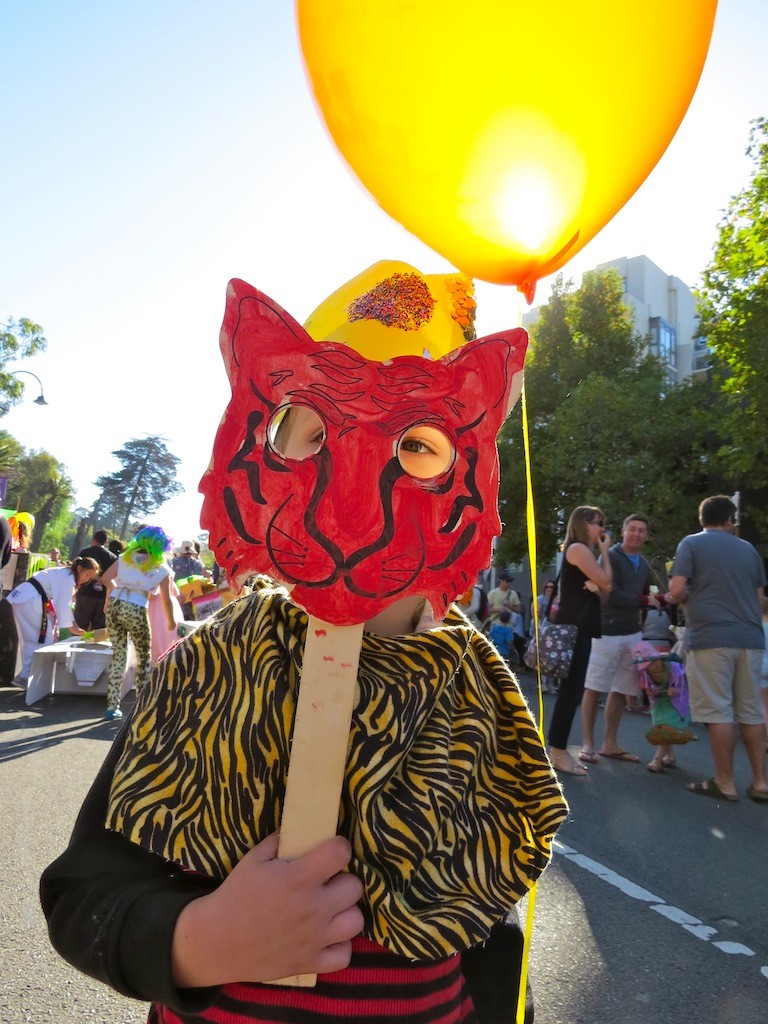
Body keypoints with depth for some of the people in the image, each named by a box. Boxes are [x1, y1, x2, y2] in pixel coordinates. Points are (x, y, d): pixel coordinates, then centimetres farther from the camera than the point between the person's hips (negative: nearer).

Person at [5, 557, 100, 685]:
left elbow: (64, 604, 18)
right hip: (30, 599, -10)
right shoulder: (67, 577, -13)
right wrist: (72, 628, -11)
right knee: (42, 638, -5)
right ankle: (25, 676, -3)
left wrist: (75, 626, 11)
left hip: (21, 597, 10)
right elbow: (63, 604, -17)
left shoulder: (66, 575, 17)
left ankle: (26, 675, 19)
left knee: (30, 639, 14)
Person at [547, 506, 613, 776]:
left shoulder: (583, 552, 23)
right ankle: (558, 752, -4)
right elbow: (606, 583, -11)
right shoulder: (578, 549, -8)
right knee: (570, 691, -10)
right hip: (573, 628, -11)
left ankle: (557, 749, 16)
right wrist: (604, 552, 1)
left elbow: (604, 590, 19)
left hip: (578, 628, 11)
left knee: (571, 691, 11)